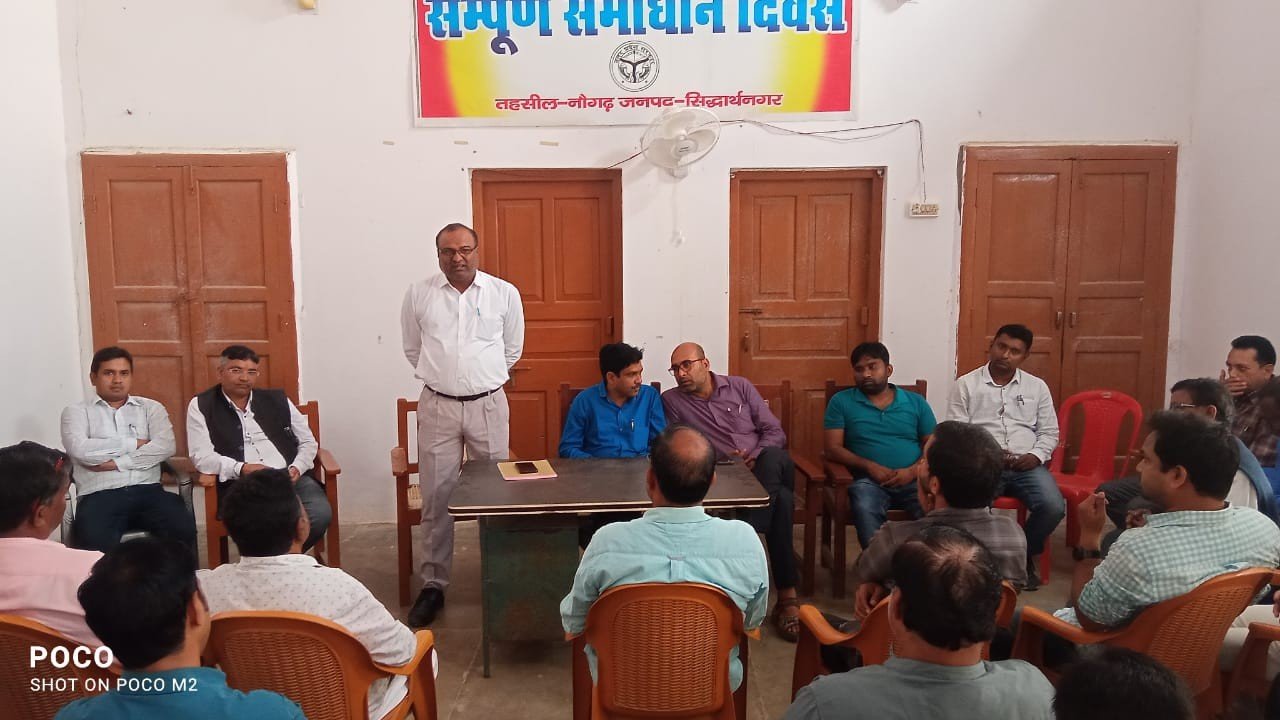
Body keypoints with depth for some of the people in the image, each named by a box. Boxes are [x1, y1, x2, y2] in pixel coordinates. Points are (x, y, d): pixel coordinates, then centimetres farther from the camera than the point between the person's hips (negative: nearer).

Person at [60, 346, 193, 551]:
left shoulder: (151, 407, 17)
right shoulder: (76, 411, 14)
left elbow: (165, 447, 0)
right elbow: (80, 450, -6)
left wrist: (116, 463, -7)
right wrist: (133, 444, -1)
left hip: (147, 491, 1)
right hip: (99, 496, -1)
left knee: (183, 528, -27)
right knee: (94, 542, -33)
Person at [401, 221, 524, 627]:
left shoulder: (504, 293, 0)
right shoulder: (418, 294, 2)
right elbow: (412, 349, 13)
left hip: (489, 405, 0)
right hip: (437, 407, 0)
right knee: (436, 499, 3)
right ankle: (433, 584, 14)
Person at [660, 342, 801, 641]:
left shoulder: (740, 386, 13)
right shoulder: (671, 401, 10)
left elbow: (775, 431, 10)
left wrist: (755, 457, -10)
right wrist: (728, 460, -10)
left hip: (765, 465, 2)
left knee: (774, 459, -38)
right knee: (781, 499, -35)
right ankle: (787, 593, -32)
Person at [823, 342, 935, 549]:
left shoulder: (916, 402, 18)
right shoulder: (841, 402, 13)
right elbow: (833, 449, 5)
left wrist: (913, 471, -8)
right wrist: (869, 466, -11)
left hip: (913, 480, 2)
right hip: (869, 480, -1)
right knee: (864, 508, -37)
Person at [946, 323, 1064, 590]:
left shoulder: (1037, 387, 14)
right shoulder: (966, 384, 5)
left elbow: (1049, 432, 15)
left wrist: (1036, 455, -6)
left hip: (1027, 465, 3)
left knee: (1054, 507, -24)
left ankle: (1024, 556, 7)